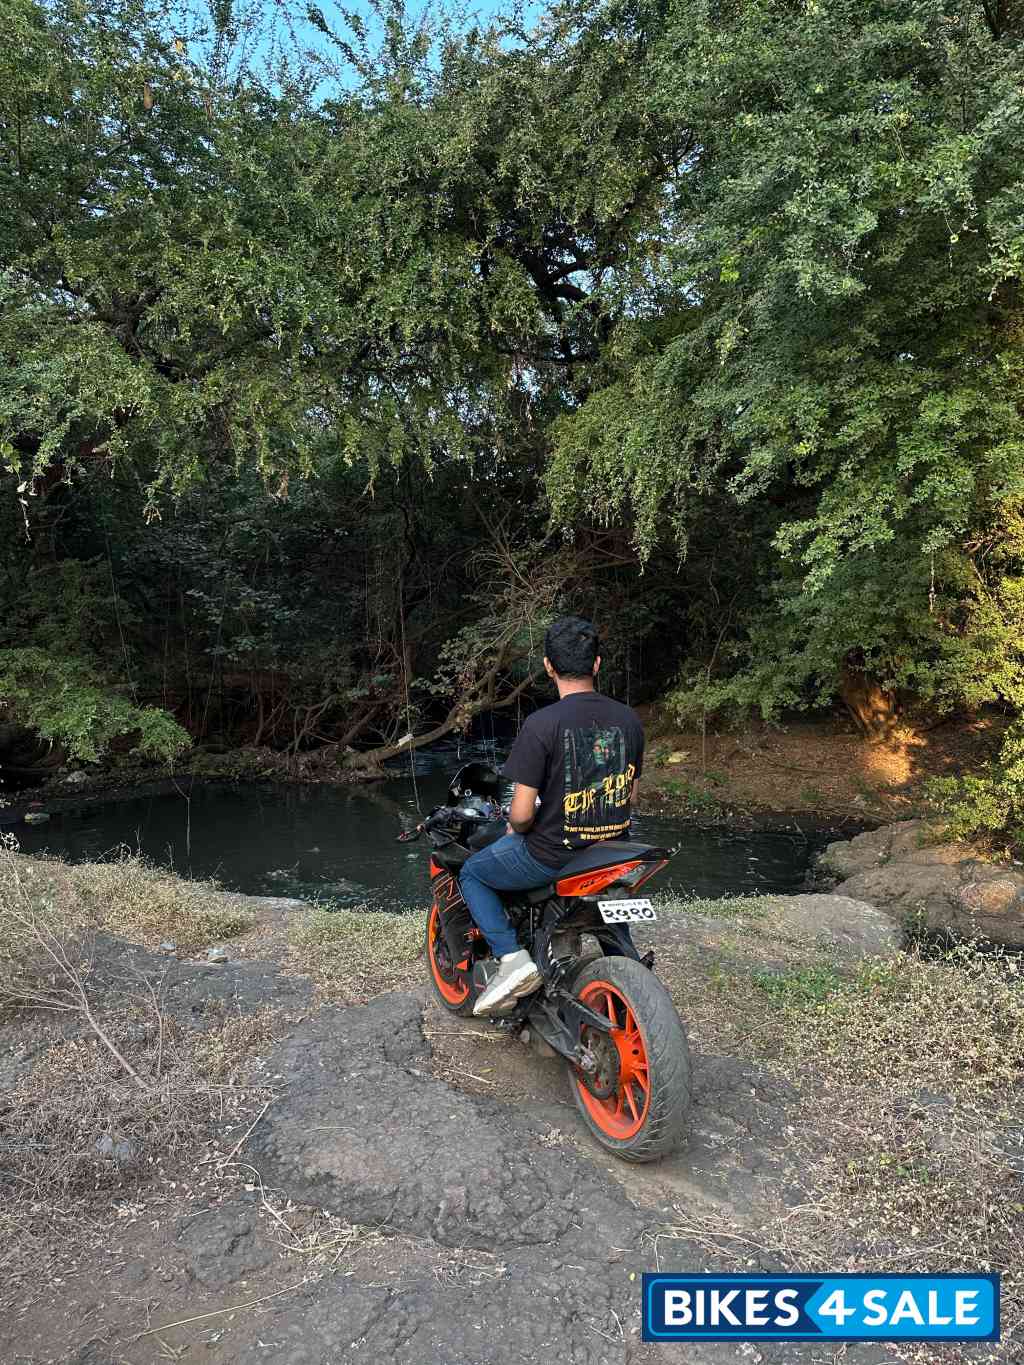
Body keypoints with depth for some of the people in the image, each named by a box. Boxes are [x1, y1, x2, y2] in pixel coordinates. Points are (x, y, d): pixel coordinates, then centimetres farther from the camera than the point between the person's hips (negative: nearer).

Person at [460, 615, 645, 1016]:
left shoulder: (542, 723, -20)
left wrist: (517, 828, 2)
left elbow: (521, 813, -20)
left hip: (551, 855, -6)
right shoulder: (629, 719, -2)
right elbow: (630, 794, 10)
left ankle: (511, 957, 3)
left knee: (472, 873, 18)